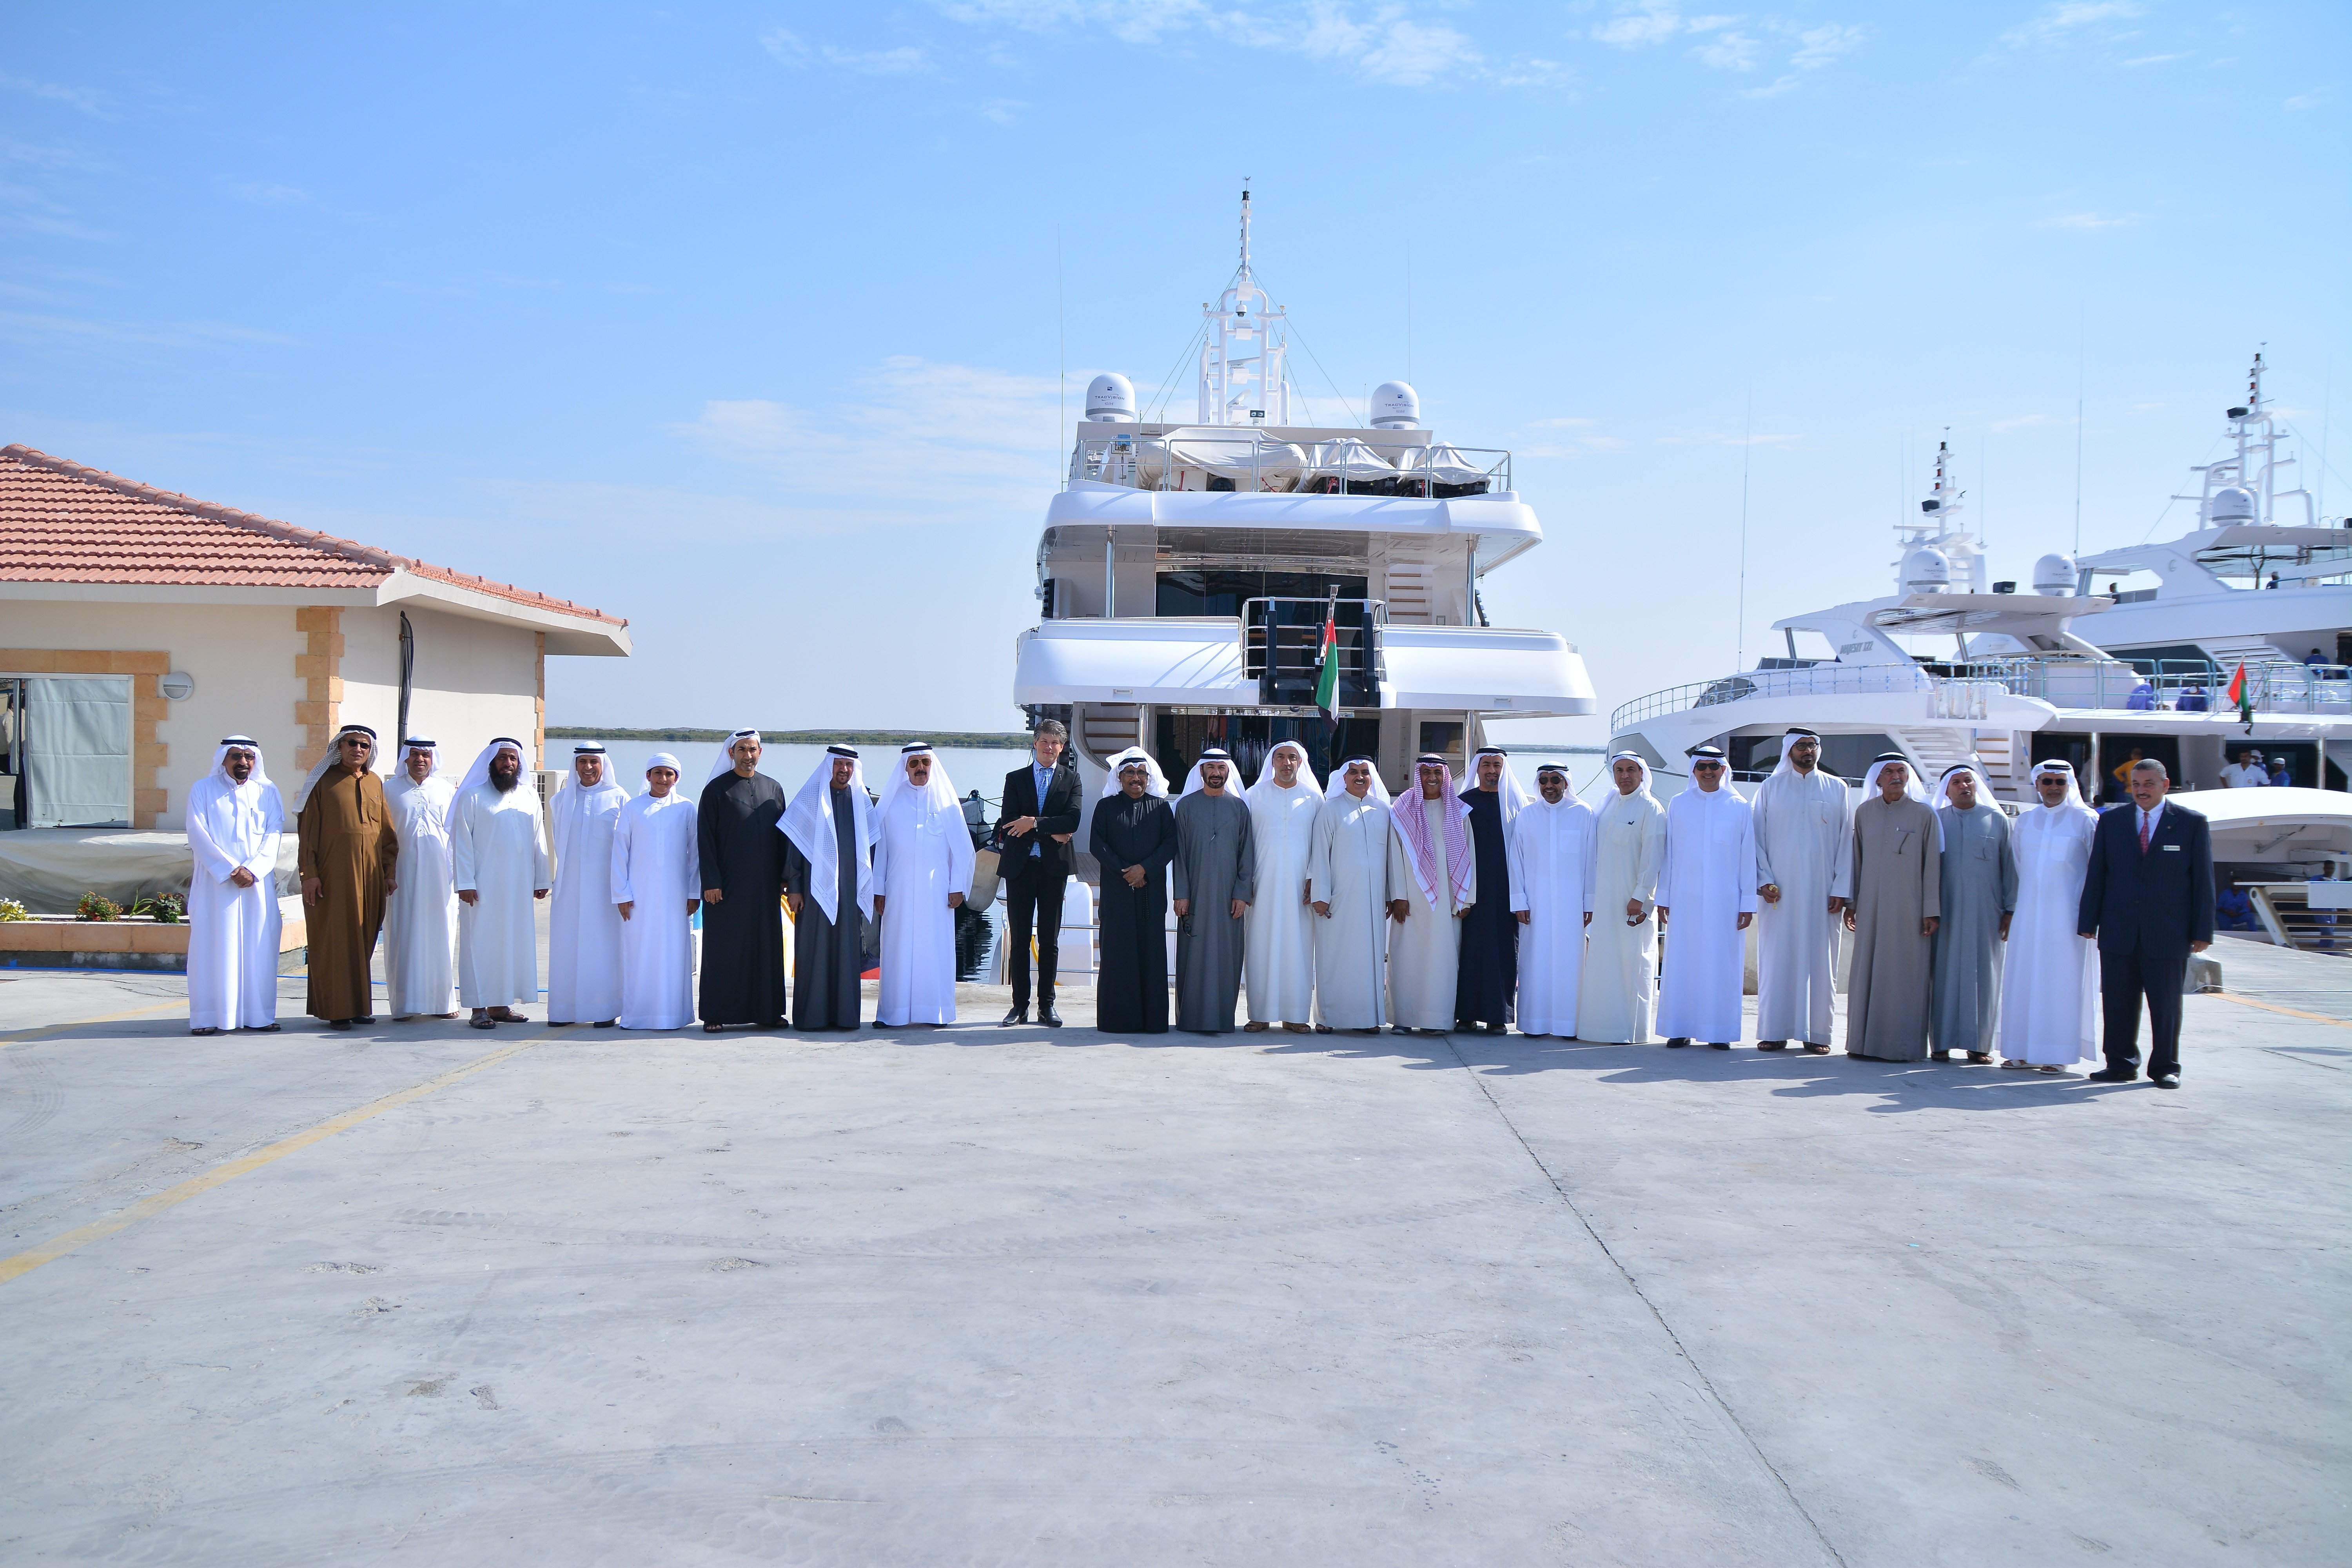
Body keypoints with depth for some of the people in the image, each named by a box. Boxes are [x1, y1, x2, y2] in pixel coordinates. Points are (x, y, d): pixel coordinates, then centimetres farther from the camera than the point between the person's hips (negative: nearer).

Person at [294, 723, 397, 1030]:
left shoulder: (375, 784, 13)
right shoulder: (323, 782, 0)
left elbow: (387, 832, 14)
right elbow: (308, 830, -3)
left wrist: (390, 871, 8)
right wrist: (310, 874, -10)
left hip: (370, 875, 4)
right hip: (334, 874, -4)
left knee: (364, 940, 6)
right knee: (336, 939, -3)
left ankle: (359, 1005, 13)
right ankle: (337, 1009, 0)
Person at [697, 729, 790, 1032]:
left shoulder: (774, 789, 10)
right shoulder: (716, 789, -1)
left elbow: (782, 836, 12)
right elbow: (705, 839, -4)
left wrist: (783, 878, 6)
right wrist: (711, 882, -11)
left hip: (764, 885, 4)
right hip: (727, 886, -4)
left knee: (766, 947, 6)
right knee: (723, 948, 0)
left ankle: (765, 1012, 13)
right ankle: (715, 1015, 5)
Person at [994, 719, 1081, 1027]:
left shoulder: (1071, 779, 8)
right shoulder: (1015, 779, 9)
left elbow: (1072, 820, -7)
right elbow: (1008, 824, -3)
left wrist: (1034, 823, -16)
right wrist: (1051, 833, -11)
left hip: (1054, 867, 0)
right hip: (1020, 866, 0)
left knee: (1050, 940, 3)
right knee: (1019, 939, 2)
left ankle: (1047, 1005, 9)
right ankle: (1020, 1006, 9)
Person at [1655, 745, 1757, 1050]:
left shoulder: (1739, 808, 5)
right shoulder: (1678, 805, 7)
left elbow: (1747, 858, 3)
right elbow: (1668, 854, 8)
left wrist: (1748, 903, -2)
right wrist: (1663, 898, 4)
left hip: (1725, 900, -1)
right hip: (1685, 898, 1)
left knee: (1722, 964, 0)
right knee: (1682, 962, 1)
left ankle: (1719, 1031, 7)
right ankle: (1681, 1029, 7)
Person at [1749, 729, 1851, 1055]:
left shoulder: (1836, 789, 9)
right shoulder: (1771, 787, 7)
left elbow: (1846, 841, 6)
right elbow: (1757, 837, 5)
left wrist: (1841, 889, -2)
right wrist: (1764, 880, -7)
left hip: (1822, 890, 1)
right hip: (1780, 890, -1)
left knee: (1819, 959, 1)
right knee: (1777, 957, -2)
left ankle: (1816, 1033, 6)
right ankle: (1774, 1031, 3)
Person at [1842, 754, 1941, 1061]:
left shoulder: (1923, 814, 0)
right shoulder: (1864, 813, 8)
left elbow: (1932, 865, -1)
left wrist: (1931, 910, -5)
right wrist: (1851, 902, 10)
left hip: (1909, 908, -3)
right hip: (1871, 906, 3)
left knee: (1906, 974, -1)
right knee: (1867, 973, 4)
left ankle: (1902, 1045, 5)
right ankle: (1865, 1042, 11)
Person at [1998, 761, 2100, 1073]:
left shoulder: (2086, 820, -2)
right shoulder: (2025, 822, 11)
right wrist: (2012, 905, 11)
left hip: (2067, 915, -4)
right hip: (2029, 914, 4)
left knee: (2063, 981, -2)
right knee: (2025, 979, 3)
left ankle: (2059, 1053, 3)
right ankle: (2027, 1051, 9)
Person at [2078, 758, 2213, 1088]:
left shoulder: (2192, 823, 3)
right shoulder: (2111, 821, 9)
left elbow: (2203, 879, 2)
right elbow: (2096, 874, 9)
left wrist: (2202, 931, -3)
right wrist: (2088, 922, 3)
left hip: (2168, 934, -2)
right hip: (2118, 932, 2)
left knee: (2166, 1004, 4)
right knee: (2118, 1003, 5)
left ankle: (2166, 1068, 15)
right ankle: (2121, 1065, 15)